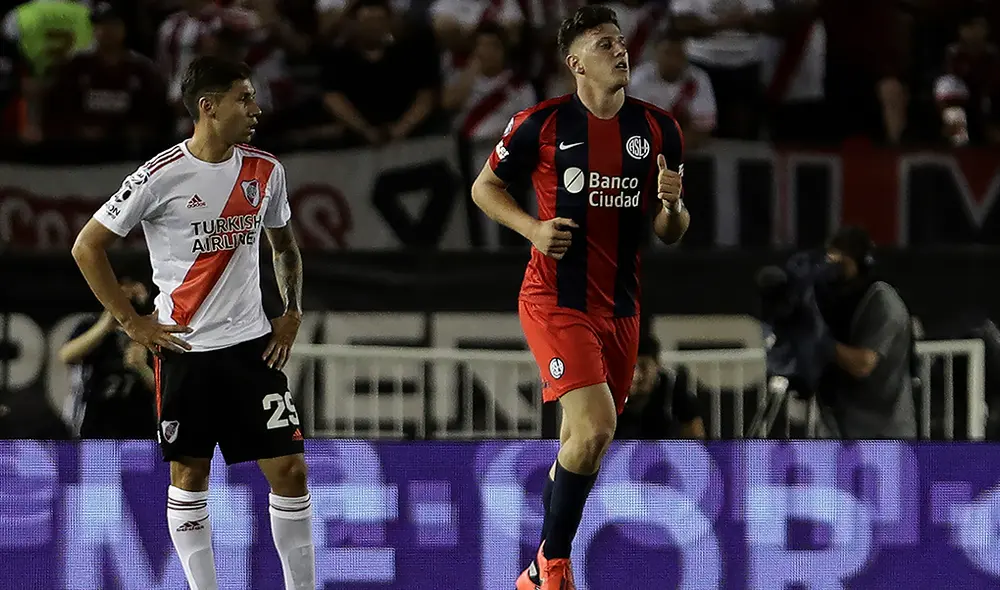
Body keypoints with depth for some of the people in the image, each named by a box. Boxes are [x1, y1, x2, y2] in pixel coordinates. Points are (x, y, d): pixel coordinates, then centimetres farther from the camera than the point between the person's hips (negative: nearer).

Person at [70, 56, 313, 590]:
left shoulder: (265, 171, 3)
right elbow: (87, 247, -5)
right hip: (184, 347, -3)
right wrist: (132, 323, -6)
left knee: (289, 469, -2)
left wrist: (292, 313, 9)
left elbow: (285, 246, 22)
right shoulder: (161, 176, -11)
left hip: (252, 344, 3)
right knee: (188, 476, 4)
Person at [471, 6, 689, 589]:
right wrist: (534, 228, -11)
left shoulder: (659, 129, 5)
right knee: (595, 426, -21)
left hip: (620, 307, 5)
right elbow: (485, 186, 5)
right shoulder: (543, 123, -7)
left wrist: (672, 205, -12)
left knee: (583, 442, 12)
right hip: (556, 298, -5)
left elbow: (670, 233, 12)